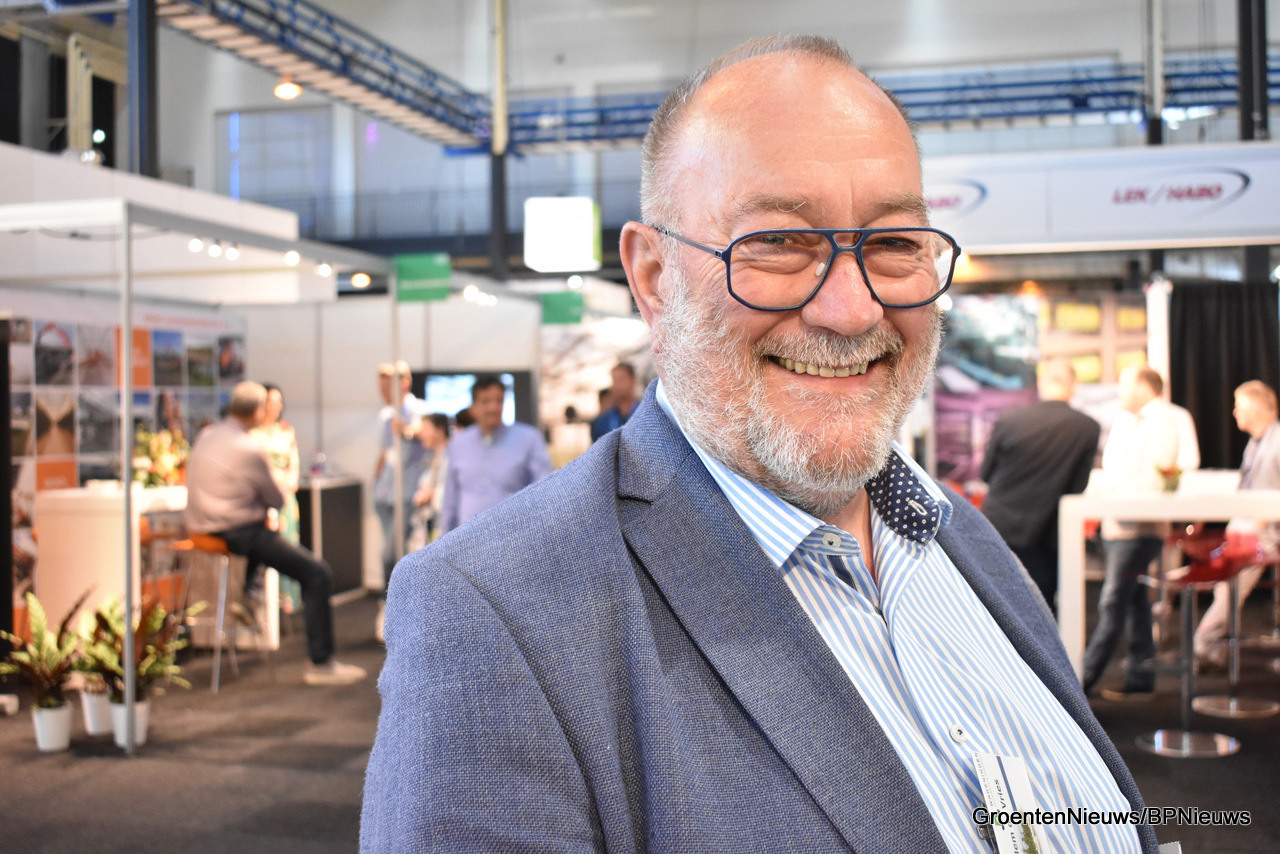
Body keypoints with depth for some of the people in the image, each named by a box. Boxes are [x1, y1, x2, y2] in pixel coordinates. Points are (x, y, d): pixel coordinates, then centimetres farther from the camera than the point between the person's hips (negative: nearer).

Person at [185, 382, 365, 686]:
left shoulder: (205, 437, 8)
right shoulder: (248, 450, -17)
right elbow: (277, 500, -7)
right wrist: (266, 503, 15)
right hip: (239, 533, -9)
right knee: (318, 574, -10)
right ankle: (321, 663, -12)